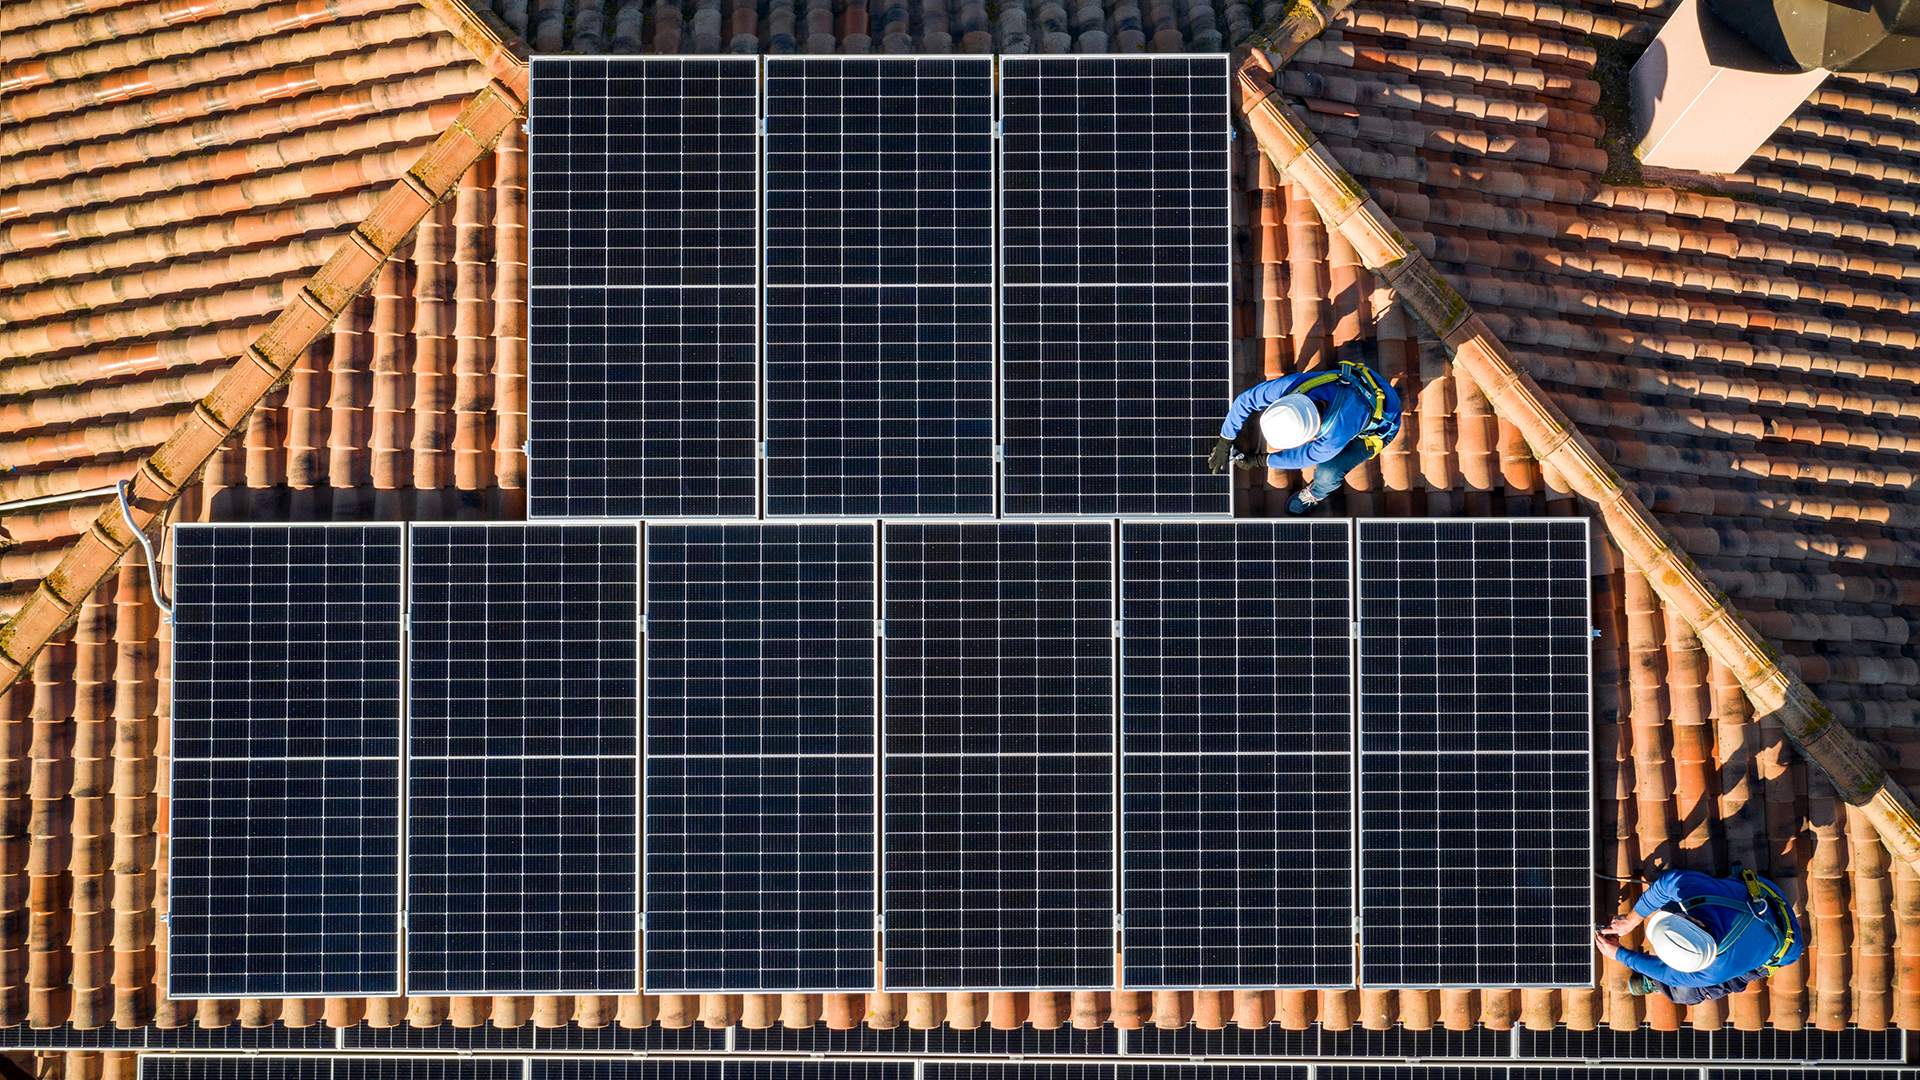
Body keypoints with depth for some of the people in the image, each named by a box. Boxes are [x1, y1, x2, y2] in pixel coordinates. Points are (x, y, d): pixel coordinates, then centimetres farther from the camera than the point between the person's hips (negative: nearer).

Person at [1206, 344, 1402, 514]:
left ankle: (1318, 493, 22)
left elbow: (1303, 458, -23)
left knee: (1327, 472, -16)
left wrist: (1258, 462, -9)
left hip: (1382, 423, -5)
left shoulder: (1332, 441, -46)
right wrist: (1223, 444, -11)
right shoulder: (1292, 385, -36)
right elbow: (1245, 400, -18)